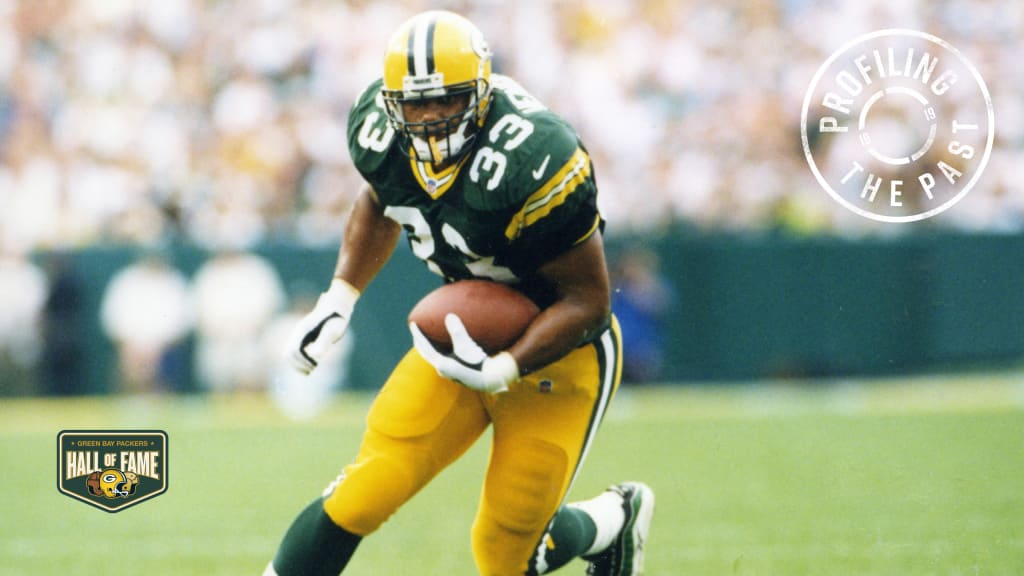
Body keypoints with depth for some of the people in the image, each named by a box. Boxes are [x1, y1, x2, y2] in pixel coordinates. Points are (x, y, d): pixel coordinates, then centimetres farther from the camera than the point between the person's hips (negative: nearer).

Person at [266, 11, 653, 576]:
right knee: (367, 491, -9)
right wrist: (339, 297, 3)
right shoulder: (382, 131, -12)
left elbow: (587, 299, -23)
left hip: (556, 351, -5)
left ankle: (612, 521, 31)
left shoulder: (532, 163, -33)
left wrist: (502, 369, -33)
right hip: (468, 333, 5)